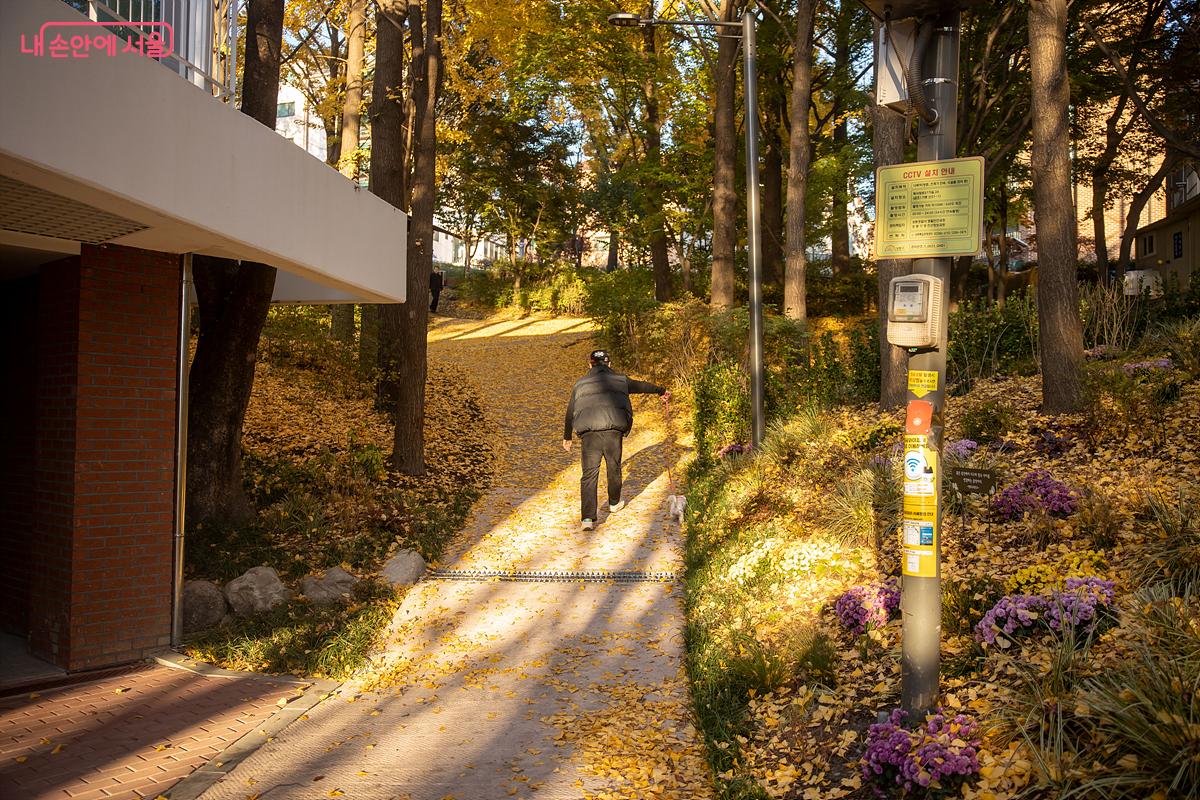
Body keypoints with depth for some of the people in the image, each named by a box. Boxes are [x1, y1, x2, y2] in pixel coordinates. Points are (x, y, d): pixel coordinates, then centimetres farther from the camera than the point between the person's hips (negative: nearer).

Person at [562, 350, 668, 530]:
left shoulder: (580, 384, 18)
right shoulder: (620, 380, 17)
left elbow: (570, 412, 22)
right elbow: (642, 386, 32)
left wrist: (567, 437, 33)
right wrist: (662, 391, 51)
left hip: (589, 433, 0)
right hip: (613, 429, 0)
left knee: (589, 474, -1)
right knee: (614, 467, 21)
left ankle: (588, 518, -10)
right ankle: (614, 502, 41)